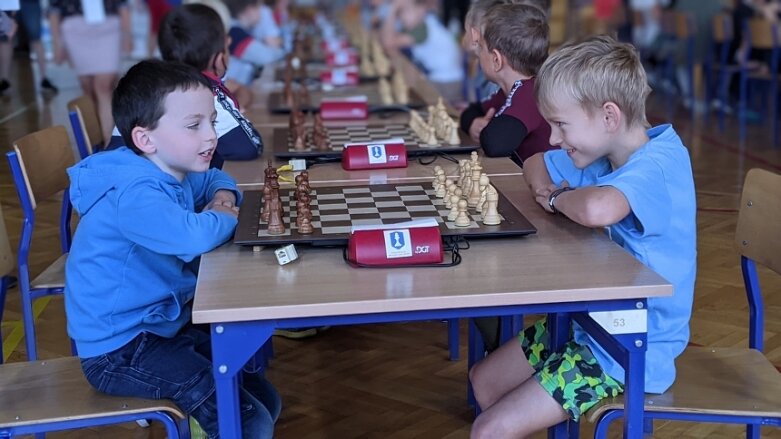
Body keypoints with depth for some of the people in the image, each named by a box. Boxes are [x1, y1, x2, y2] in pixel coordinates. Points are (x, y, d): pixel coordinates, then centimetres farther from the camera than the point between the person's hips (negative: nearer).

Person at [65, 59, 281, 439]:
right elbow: (195, 236, -43)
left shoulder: (174, 174, 4)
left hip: (164, 324, 10)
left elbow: (215, 179, 26)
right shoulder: (134, 193, -25)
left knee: (266, 400, 9)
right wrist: (225, 216, -18)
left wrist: (223, 197, 0)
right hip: (120, 349, -9)